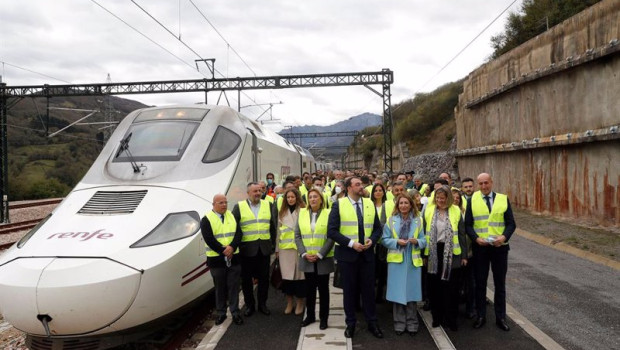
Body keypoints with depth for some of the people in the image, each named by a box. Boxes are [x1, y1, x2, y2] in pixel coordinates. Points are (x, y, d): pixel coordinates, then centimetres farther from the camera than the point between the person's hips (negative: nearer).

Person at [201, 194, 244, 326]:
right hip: (217, 259, -3)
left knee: (233, 286, 6)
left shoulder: (232, 216, 9)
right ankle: (220, 313, 20)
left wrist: (232, 247, -17)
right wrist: (223, 251, -17)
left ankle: (235, 312, 16)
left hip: (233, 257, 3)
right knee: (220, 288, 8)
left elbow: (238, 233, 0)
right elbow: (209, 239, -14)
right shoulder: (207, 219, -4)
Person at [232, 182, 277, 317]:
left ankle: (262, 304, 23)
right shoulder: (239, 207, -2)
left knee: (264, 278, 9)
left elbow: (272, 226, 11)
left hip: (264, 248, 2)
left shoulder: (268, 205, 6)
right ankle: (249, 305, 21)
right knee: (246, 279, 6)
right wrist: (236, 245, -5)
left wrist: (272, 243, 7)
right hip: (247, 249, -2)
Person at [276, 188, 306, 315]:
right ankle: (289, 303, 19)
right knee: (286, 275, 6)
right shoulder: (281, 212, 12)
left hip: (299, 247, -3)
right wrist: (277, 248, 12)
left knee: (299, 274, 0)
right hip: (285, 248, 4)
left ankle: (300, 303, 15)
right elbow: (278, 231, 14)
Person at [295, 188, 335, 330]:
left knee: (323, 288, 7)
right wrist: (304, 253, -9)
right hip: (307, 259, 3)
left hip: (323, 259, -2)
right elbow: (297, 236, 3)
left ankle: (323, 317, 19)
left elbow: (331, 237, -8)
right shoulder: (302, 213, 5)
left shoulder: (328, 214, -4)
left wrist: (320, 254, -14)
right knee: (309, 288, 12)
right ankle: (310, 315, 26)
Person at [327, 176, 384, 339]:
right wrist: (351, 243, -18)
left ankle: (372, 322, 24)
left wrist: (372, 240, -11)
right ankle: (350, 323, 25)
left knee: (369, 289, 10)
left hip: (367, 253, 3)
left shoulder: (369, 203, 6)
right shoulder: (339, 205, -6)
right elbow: (332, 231, -11)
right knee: (349, 289, 9)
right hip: (347, 254, -3)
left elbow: (377, 228, 9)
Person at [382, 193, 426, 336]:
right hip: (396, 260, -1)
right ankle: (399, 323, 14)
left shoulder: (418, 220, 5)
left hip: (413, 261, 1)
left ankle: (412, 323, 17)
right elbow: (384, 239, 1)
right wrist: (397, 241, -15)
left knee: (411, 291, 4)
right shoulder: (391, 220, 1)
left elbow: (424, 241, 5)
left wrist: (416, 241, -16)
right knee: (398, 292, 3)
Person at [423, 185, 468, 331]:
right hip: (434, 252, 1)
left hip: (451, 253, -1)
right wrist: (424, 254, 2)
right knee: (435, 286, 7)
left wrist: (464, 255, 1)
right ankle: (437, 317, 21)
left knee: (451, 286, 3)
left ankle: (450, 319, 16)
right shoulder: (429, 210, 3)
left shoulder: (456, 211, 1)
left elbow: (461, 234, 4)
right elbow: (424, 232, 5)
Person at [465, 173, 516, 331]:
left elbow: (511, 223, 0)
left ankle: (500, 317, 22)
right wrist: (476, 238, -18)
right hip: (480, 247, 0)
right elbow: (468, 224, -1)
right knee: (480, 282, 9)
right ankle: (481, 316, 21)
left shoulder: (503, 199, 2)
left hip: (499, 246, 0)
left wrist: (504, 237, -18)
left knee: (500, 283, 9)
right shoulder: (472, 200, 1)